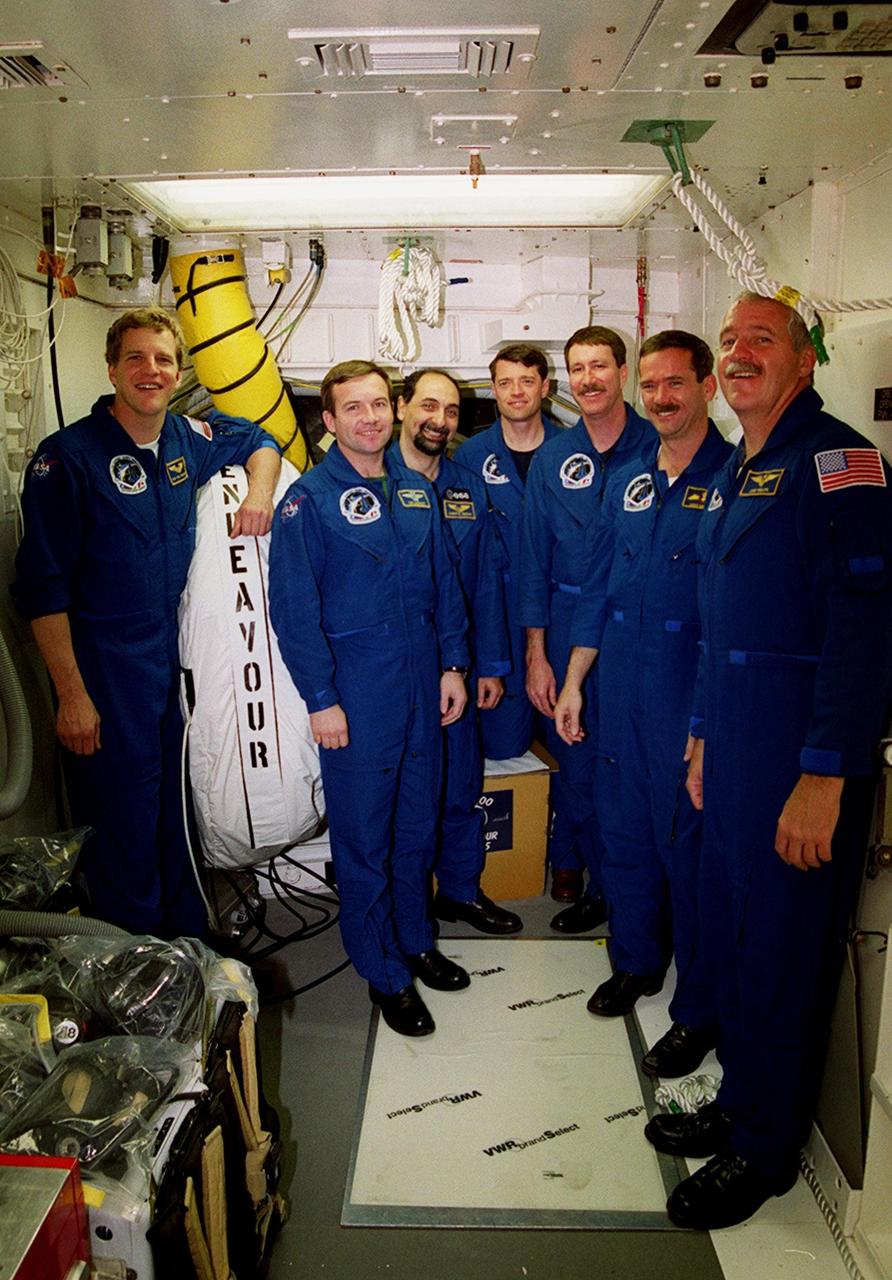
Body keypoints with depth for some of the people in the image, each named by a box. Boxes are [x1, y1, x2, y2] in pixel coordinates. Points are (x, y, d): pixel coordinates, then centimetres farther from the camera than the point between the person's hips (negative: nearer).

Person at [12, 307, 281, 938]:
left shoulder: (189, 440, 4)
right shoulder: (68, 455, -12)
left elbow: (258, 440, 25)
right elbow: (42, 586, -13)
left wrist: (260, 489, 3)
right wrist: (71, 694, -16)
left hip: (176, 663, 6)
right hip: (103, 672, -5)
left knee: (179, 815, 17)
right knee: (124, 825, 3)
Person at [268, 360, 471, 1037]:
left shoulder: (417, 490, 8)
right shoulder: (309, 500, -8)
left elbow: (445, 581, 13)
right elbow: (293, 607, -11)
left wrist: (453, 664, 7)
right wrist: (321, 700, -14)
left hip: (423, 687, 5)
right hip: (355, 695, -5)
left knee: (419, 823, 17)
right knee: (364, 836, 6)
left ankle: (416, 940, 37)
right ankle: (384, 971, 23)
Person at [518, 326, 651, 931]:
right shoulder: (552, 459, 5)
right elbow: (535, 560, 5)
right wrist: (536, 655, 1)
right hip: (570, 634, 2)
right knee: (576, 765, 9)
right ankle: (598, 885, 30)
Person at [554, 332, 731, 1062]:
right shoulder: (626, 482, 10)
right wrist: (573, 681, 12)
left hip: (693, 701, -6)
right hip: (620, 693, 6)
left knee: (690, 847, 4)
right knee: (624, 833, 17)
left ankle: (699, 1010, 22)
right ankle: (636, 960, 39)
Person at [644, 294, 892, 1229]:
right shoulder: (732, 476, 15)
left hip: (802, 759, -8)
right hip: (733, 746, 8)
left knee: (781, 949, 5)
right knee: (726, 930, 17)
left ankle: (765, 1150, 26)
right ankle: (740, 1102, 38)